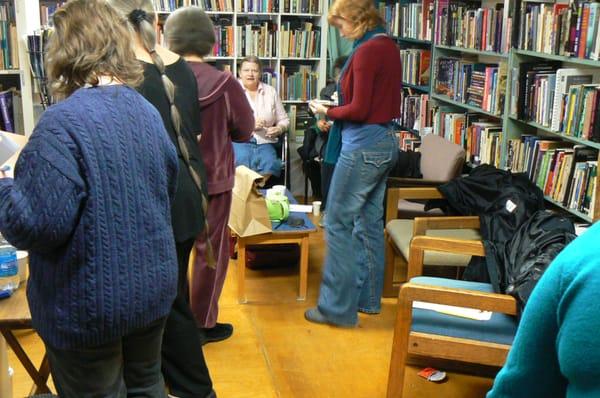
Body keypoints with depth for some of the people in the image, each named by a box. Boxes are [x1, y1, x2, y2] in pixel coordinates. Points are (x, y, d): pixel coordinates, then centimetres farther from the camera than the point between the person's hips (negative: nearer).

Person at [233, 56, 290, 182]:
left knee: (270, 164, -30)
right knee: (243, 165, -35)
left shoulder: (271, 91, 17)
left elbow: (284, 120, 20)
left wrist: (278, 129, -3)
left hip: (264, 142, 3)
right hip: (239, 140, -3)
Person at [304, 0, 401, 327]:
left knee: (338, 225, -2)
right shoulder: (389, 46, 11)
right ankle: (367, 298, 26)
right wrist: (339, 106, 10)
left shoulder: (366, 51, -17)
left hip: (362, 147, -10)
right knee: (370, 223, 15)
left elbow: (359, 110, -20)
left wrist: (328, 112, -3)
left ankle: (338, 308, 5)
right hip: (385, 143, 10)